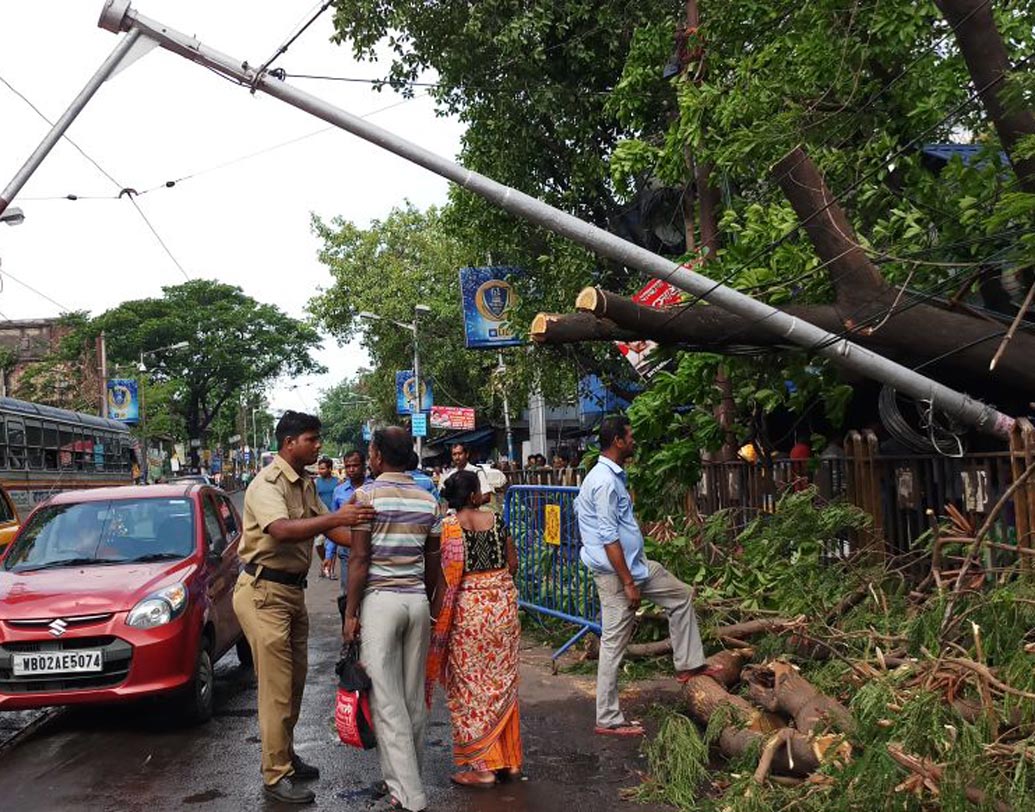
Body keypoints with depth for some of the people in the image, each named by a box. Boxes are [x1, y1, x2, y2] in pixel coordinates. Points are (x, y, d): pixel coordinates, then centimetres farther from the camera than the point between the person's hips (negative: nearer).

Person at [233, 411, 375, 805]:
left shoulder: (305, 485, 10)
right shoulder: (267, 483, -18)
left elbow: (328, 529, 12)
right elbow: (282, 530, -36)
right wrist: (337, 517, -45)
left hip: (293, 591, 9)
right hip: (264, 592, -9)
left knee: (294, 680, 16)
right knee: (277, 685, -4)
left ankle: (286, 756, 30)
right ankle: (276, 775, 6)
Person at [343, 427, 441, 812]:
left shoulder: (367, 495, -8)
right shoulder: (427, 499, 7)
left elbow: (359, 559, -11)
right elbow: (433, 563, 11)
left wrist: (350, 612, -5)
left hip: (379, 600, -5)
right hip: (418, 600, 5)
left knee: (387, 699, 0)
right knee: (414, 696, 13)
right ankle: (409, 777, 25)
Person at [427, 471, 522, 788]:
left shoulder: (448, 526, -9)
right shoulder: (497, 520, 1)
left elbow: (447, 576, -14)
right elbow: (513, 564, 7)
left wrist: (435, 613, -9)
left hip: (467, 610, -4)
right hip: (504, 604, 4)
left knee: (470, 686, 6)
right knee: (502, 683, 14)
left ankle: (481, 766, 8)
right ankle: (509, 759, 23)